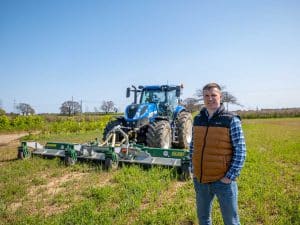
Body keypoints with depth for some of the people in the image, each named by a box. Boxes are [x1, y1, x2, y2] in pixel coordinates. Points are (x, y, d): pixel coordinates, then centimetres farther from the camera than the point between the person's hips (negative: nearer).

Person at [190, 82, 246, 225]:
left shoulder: (232, 121, -9)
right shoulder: (197, 119, 4)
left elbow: (240, 152, -10)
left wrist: (230, 177, -14)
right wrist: (193, 171, 8)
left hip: (223, 181, -4)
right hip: (200, 180, 4)